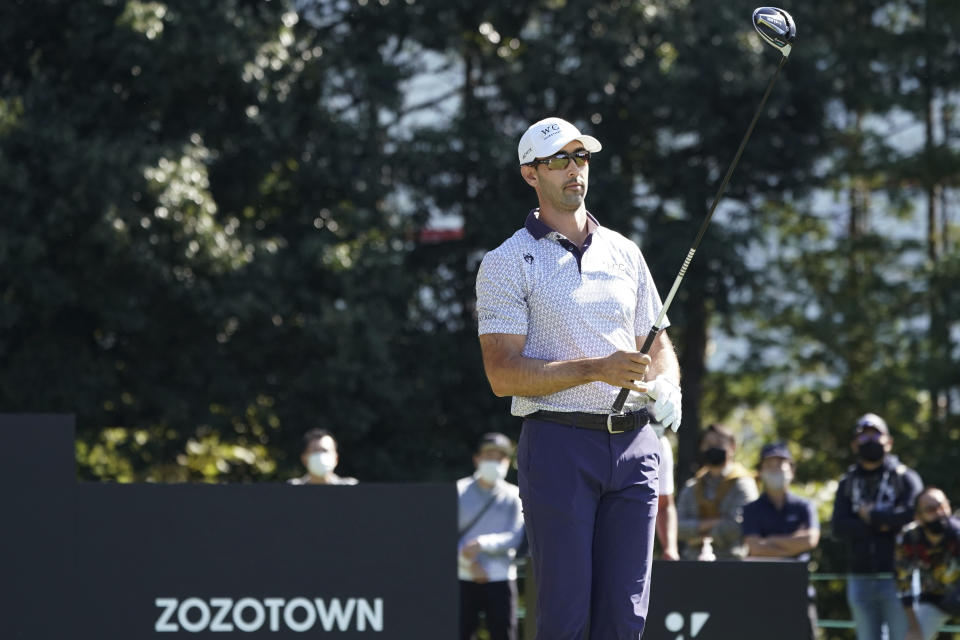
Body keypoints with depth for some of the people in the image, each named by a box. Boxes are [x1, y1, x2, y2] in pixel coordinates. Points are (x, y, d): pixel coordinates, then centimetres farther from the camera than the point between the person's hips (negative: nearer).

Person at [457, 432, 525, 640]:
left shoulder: (513, 496, 5)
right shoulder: (460, 491, 7)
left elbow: (514, 538, -5)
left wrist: (482, 543, -21)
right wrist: (468, 562, -13)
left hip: (500, 580, 0)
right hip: (464, 579, 0)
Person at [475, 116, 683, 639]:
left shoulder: (624, 253, 16)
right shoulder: (507, 264, 0)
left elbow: (658, 345, 23)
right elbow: (503, 375, -9)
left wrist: (665, 388, -1)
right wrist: (597, 370, -19)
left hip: (634, 445, 5)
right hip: (560, 444, -5)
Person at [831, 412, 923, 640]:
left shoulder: (905, 478, 2)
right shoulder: (848, 483, 12)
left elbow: (911, 515, -16)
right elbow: (838, 527, -2)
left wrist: (871, 515, -6)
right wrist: (880, 525, -12)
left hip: (896, 577, -4)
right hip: (860, 580, 4)